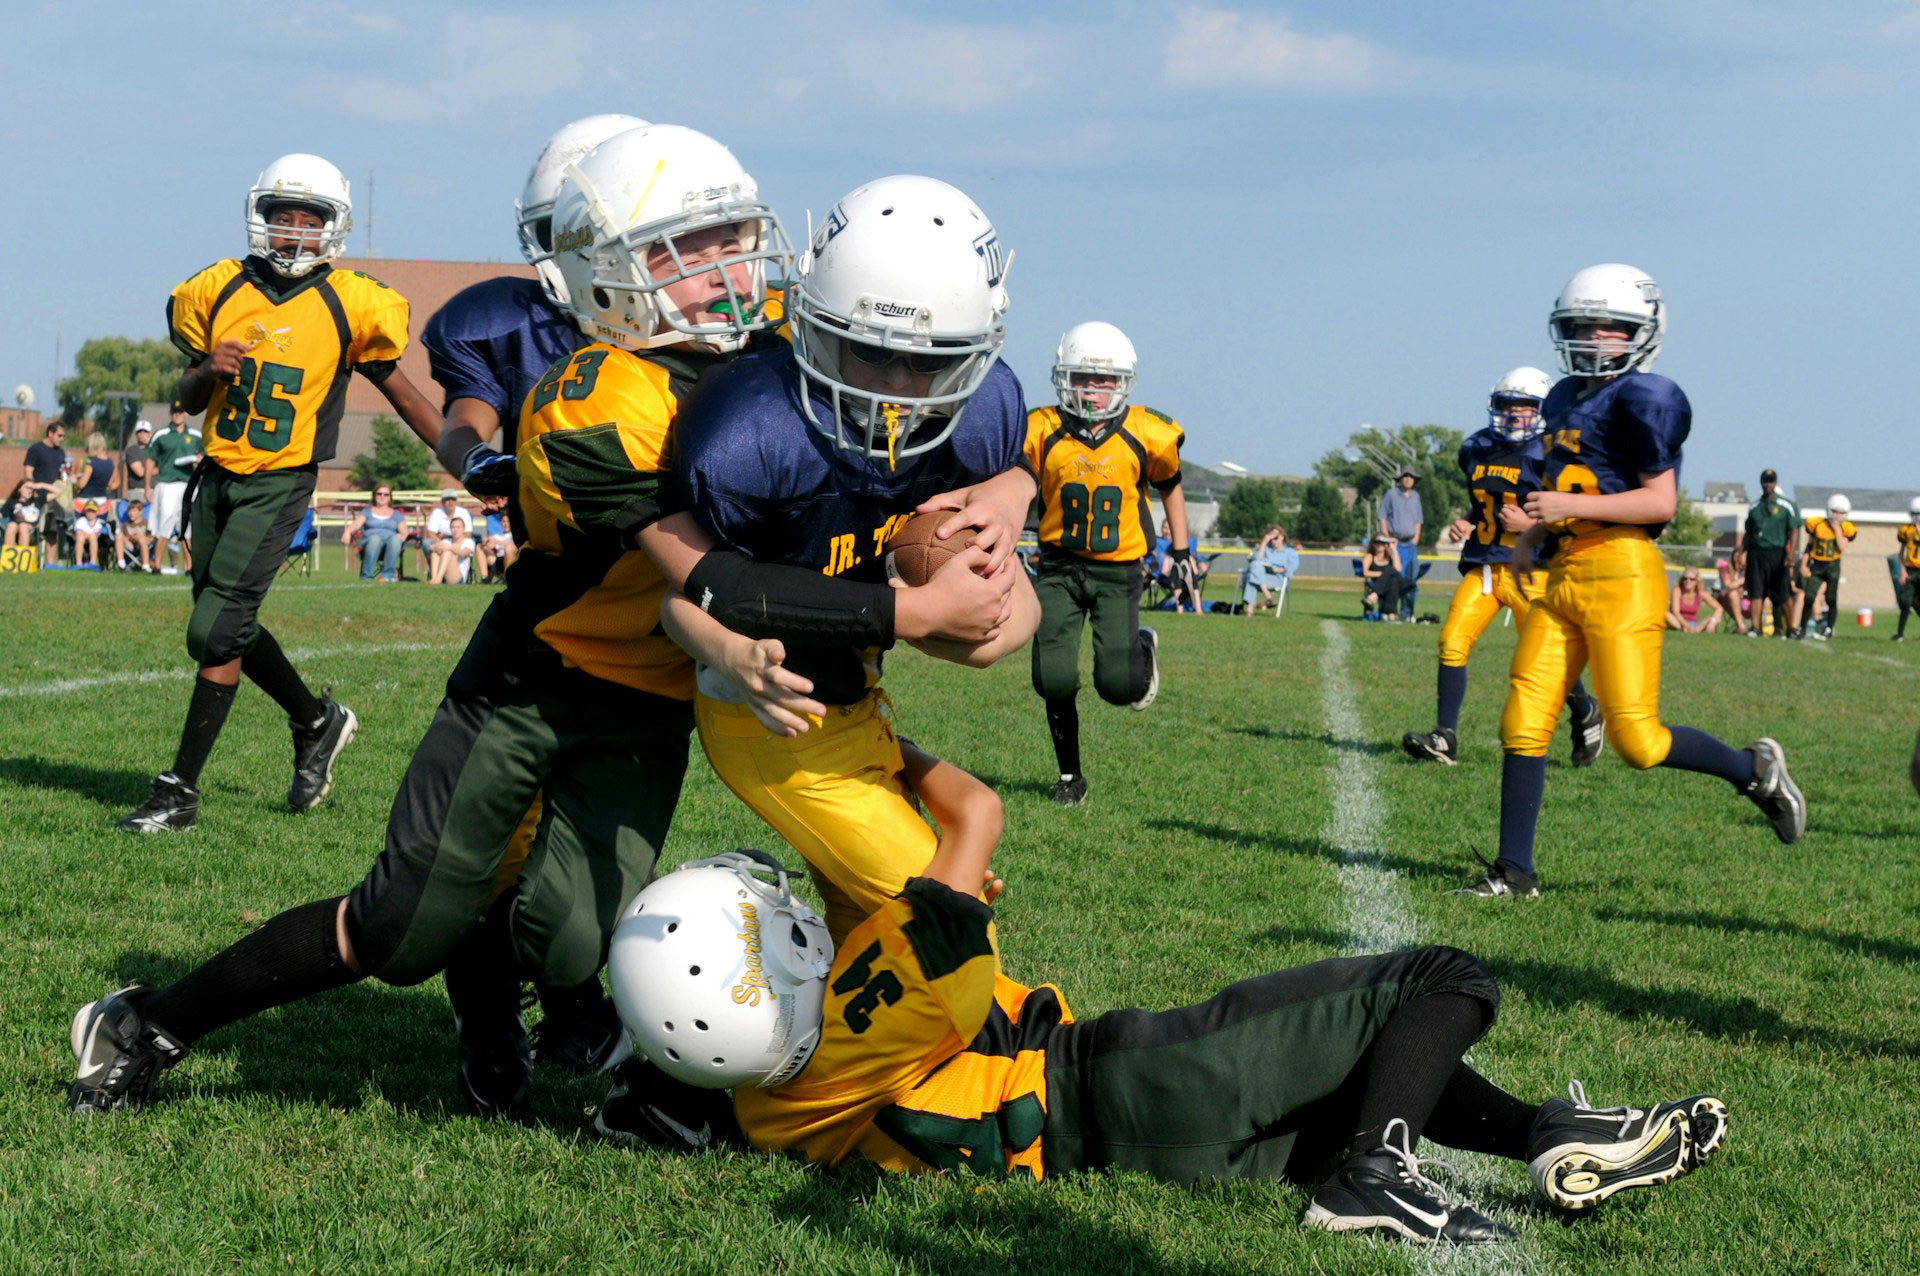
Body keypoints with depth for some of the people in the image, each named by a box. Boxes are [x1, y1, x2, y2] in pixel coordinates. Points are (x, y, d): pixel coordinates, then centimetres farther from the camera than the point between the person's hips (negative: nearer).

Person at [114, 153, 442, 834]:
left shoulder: (346, 305, -5)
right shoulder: (218, 292, 4)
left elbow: (400, 391, 5)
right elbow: (188, 398, 12)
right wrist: (207, 373, -11)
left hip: (279, 484, -5)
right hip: (218, 476, 5)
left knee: (214, 631, -12)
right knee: (232, 626, 13)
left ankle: (180, 789, -5)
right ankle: (318, 721, 37)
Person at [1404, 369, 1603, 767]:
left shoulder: (1550, 457, -9)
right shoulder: (1477, 450, 11)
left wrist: (1531, 524, -19)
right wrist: (1465, 525, 6)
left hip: (1529, 571, -5)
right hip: (1481, 566, 5)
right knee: (1452, 642, -9)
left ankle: (1586, 715, 28)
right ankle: (1445, 738, -6)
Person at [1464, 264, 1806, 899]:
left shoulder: (1644, 400, -9)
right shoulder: (1565, 400, 17)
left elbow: (1661, 500, -14)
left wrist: (1573, 507, -19)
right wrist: (1529, 538, 14)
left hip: (1622, 572, -8)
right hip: (1565, 574, 8)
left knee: (1637, 740, -6)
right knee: (1524, 722, 1)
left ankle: (1754, 769, 18)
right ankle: (1515, 870, 6)